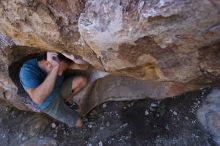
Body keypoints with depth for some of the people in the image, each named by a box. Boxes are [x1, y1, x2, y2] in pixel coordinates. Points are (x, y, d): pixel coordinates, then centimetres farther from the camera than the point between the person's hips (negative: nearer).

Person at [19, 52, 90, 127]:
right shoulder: (27, 70, -35)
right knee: (78, 123, -7)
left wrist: (75, 59, -45)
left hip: (59, 90, 5)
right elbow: (38, 99, -50)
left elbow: (85, 66, -22)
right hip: (49, 103, -5)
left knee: (82, 80, -9)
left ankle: (66, 98, 15)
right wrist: (55, 68, -54)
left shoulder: (59, 60, -21)